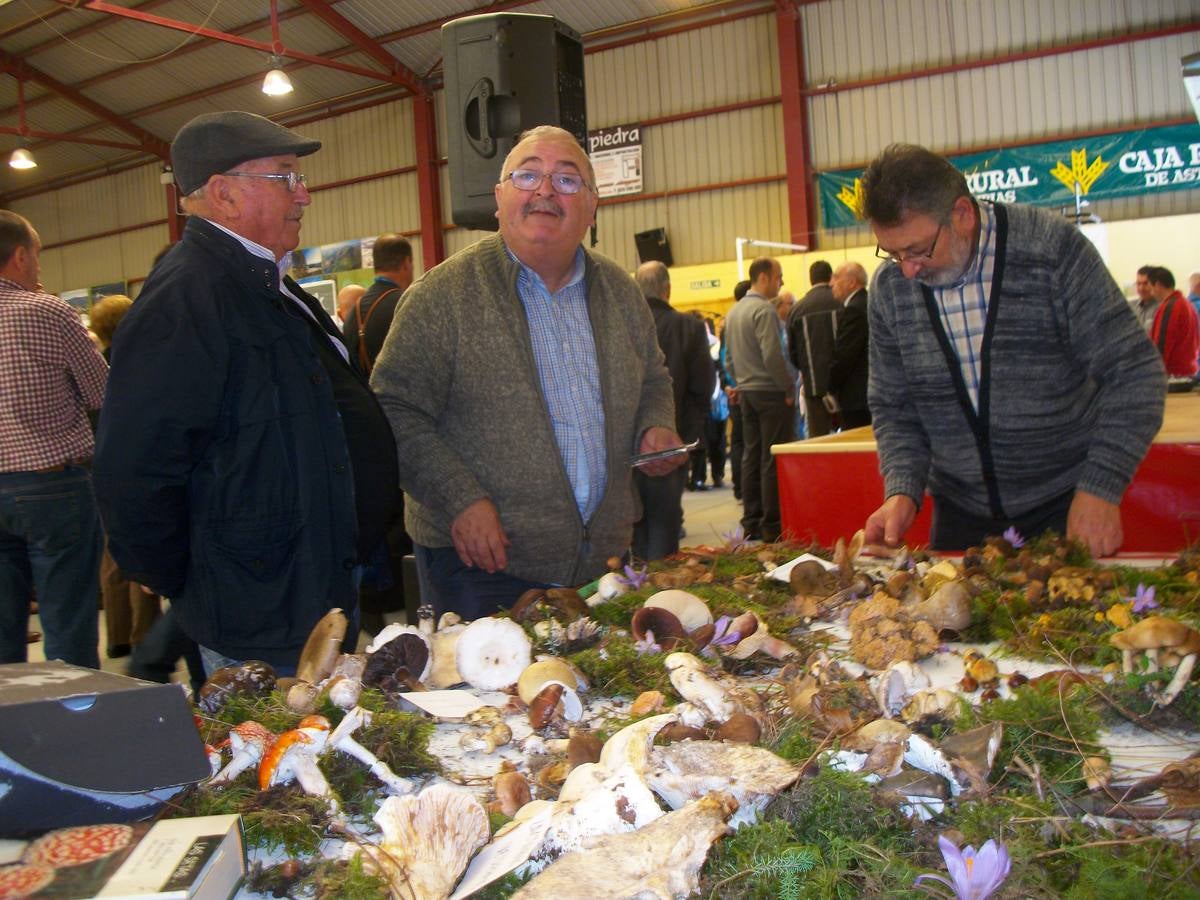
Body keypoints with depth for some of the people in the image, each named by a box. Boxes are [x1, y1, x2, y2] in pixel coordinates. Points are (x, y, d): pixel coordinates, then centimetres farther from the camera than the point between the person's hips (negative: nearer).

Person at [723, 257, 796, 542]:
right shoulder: (763, 310, -14)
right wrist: (789, 388, -12)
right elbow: (772, 355, -21)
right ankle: (772, 525, -1)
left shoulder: (734, 311, 13)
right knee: (773, 460, -4)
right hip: (770, 393, -9)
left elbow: (730, 358, 17)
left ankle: (751, 523, 16)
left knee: (751, 457, 11)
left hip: (747, 392, 9)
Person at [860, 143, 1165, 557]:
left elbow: (1134, 373, -15)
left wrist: (1101, 488, -23)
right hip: (960, 512, 3)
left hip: (1065, 505, -3)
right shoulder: (889, 288, -5)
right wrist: (903, 491, -13)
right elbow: (893, 406, 3)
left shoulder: (1053, 248, -16)